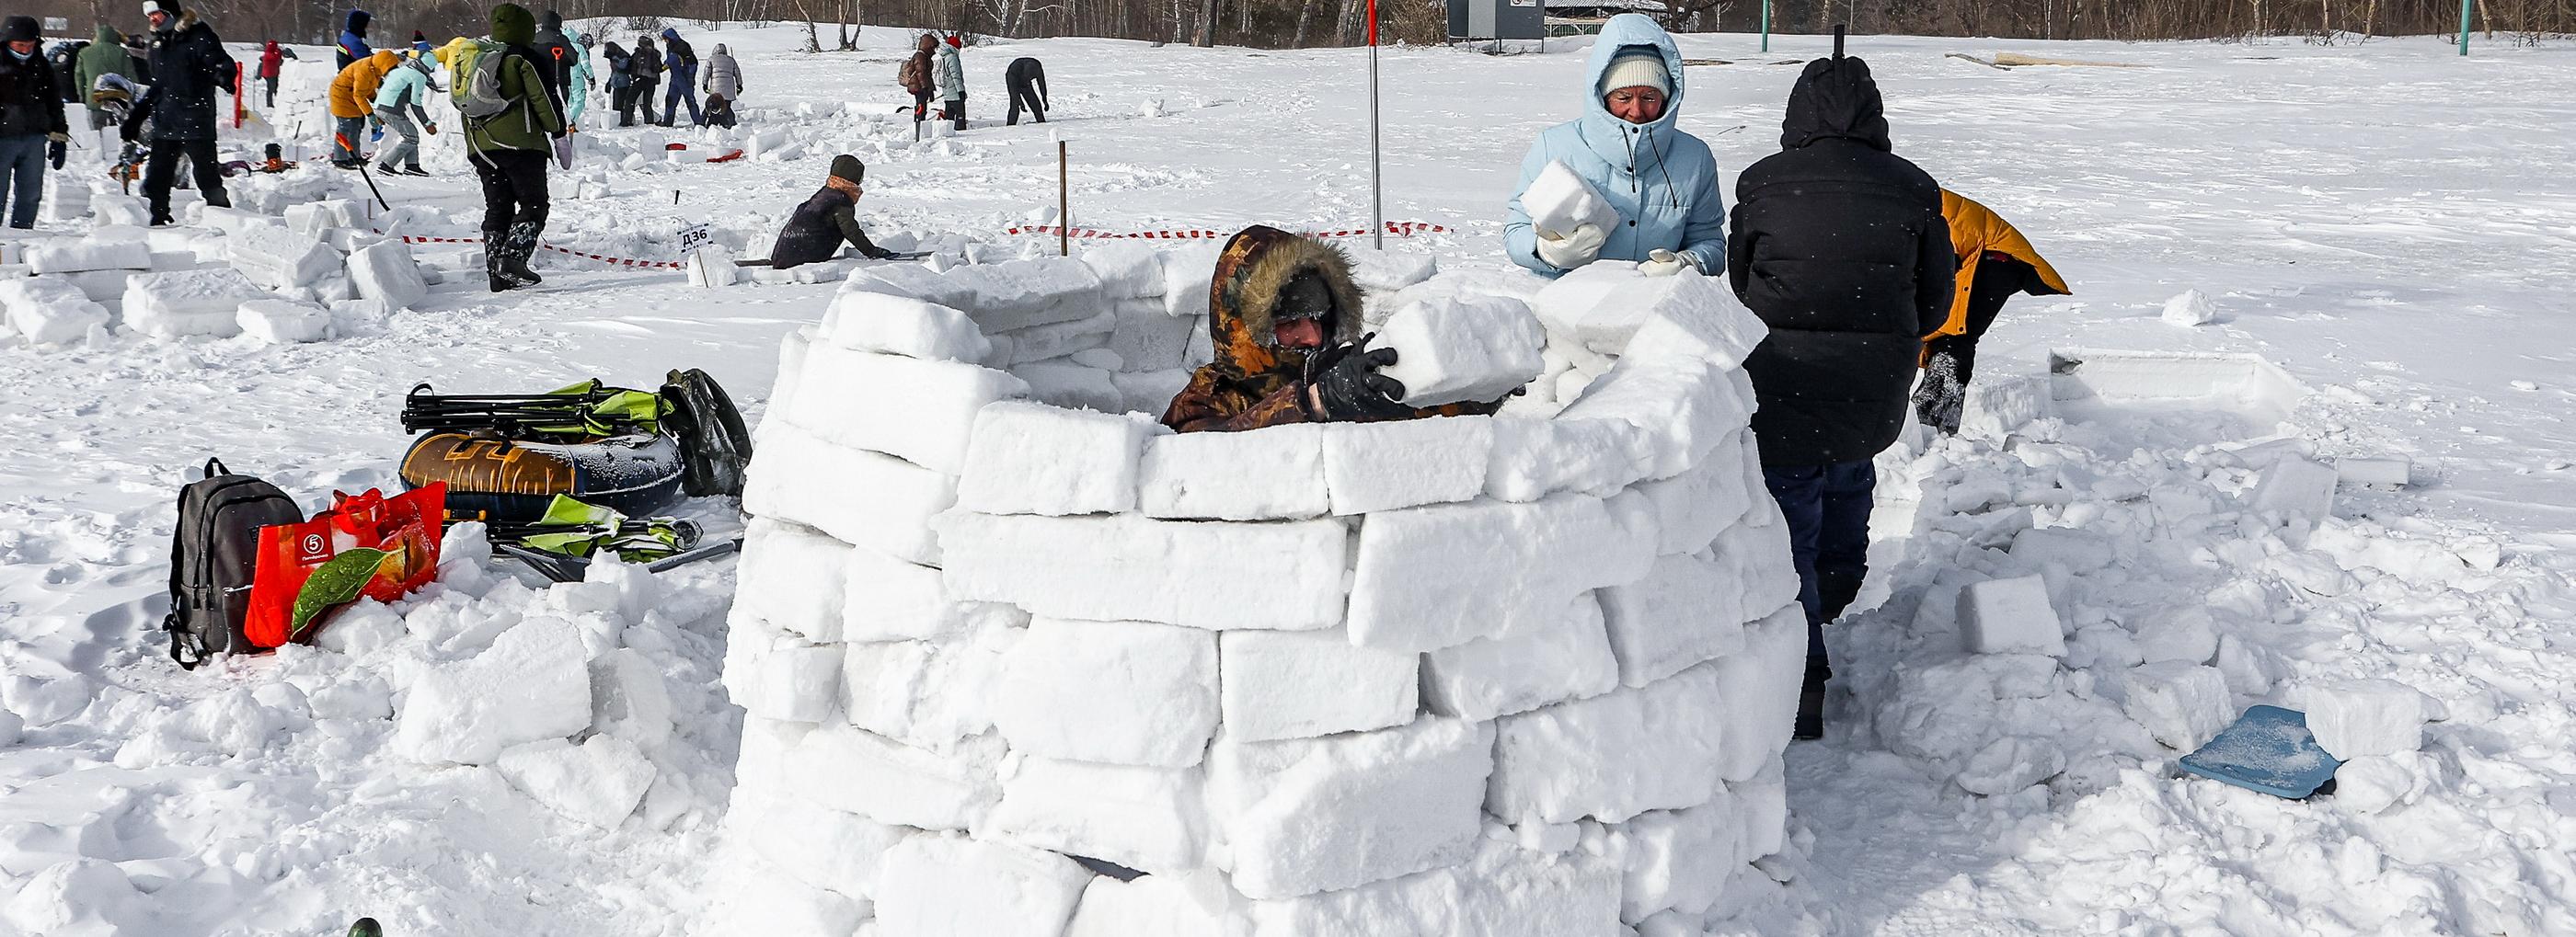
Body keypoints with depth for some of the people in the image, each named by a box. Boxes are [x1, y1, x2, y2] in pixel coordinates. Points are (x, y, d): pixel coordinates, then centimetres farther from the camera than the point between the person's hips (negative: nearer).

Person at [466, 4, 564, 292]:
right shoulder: (525, 59, -3)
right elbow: (543, 98, -8)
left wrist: (473, 148, 27)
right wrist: (559, 133, 2)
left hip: (480, 146, 7)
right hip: (521, 144, -7)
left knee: (497, 208, 9)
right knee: (533, 204, -3)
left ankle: (496, 273, 4)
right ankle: (512, 258, -22)